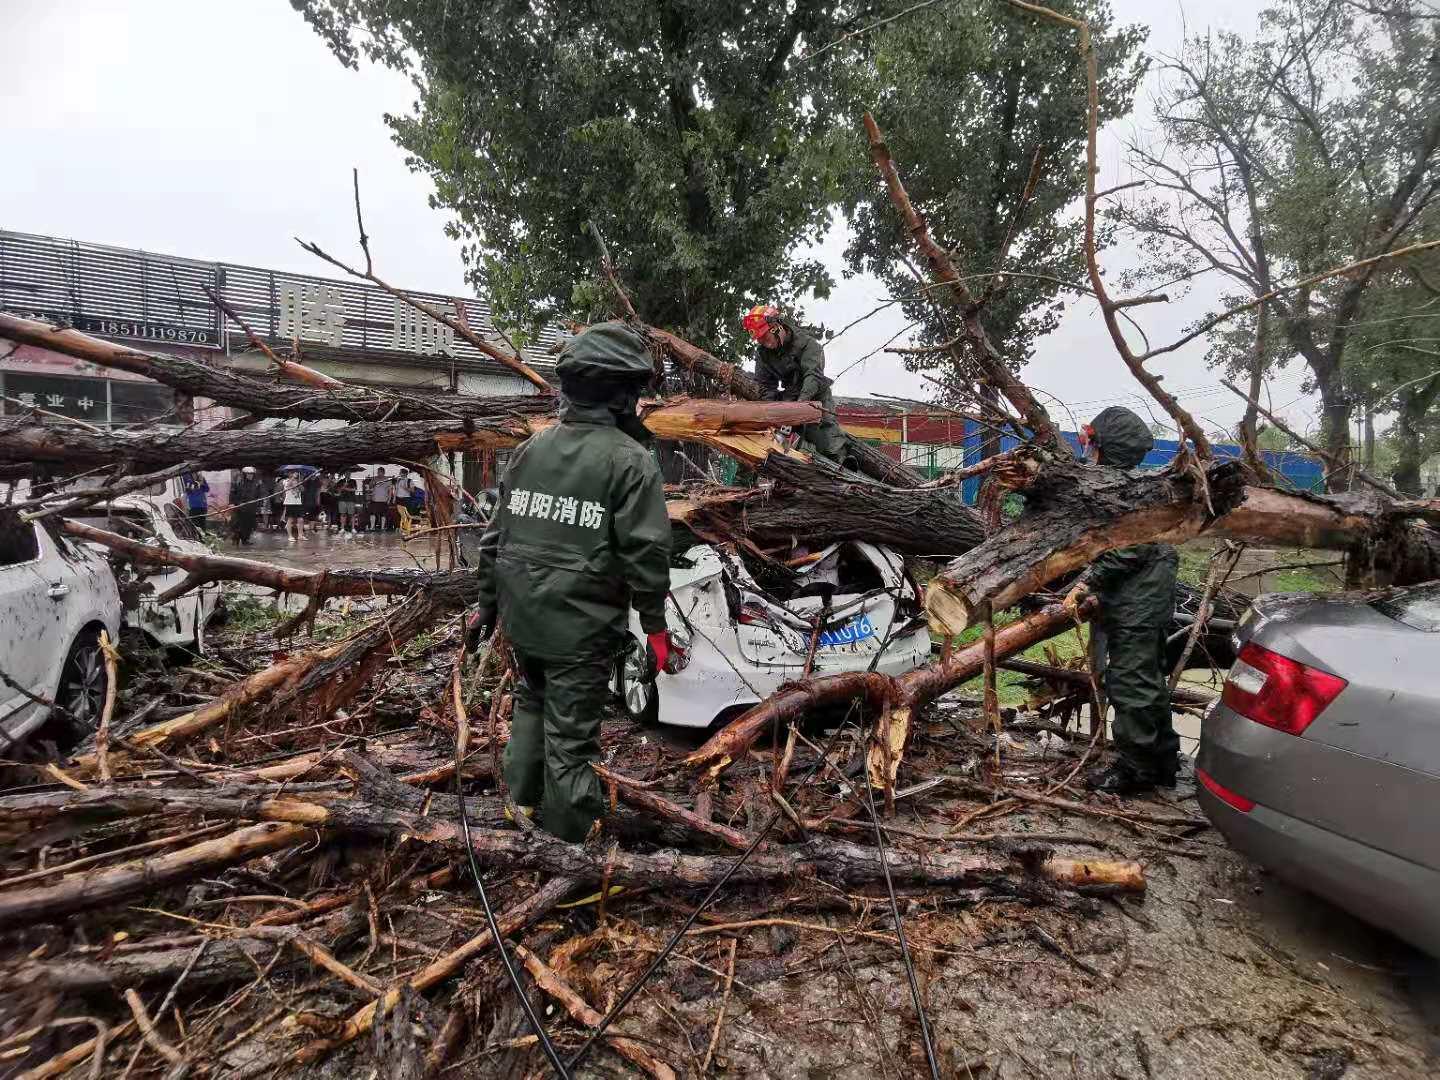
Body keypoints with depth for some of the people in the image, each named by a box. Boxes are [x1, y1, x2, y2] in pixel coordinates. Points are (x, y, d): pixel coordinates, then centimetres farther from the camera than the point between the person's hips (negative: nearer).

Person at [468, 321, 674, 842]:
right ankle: (572, 832, 19)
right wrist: (654, 623, -4)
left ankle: (523, 796, 41)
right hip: (582, 625, -6)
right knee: (571, 730, 5)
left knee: (531, 701, 27)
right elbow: (645, 551, -15)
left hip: (523, 616, 6)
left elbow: (497, 533, 8)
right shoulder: (630, 460, -12)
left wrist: (487, 602, 18)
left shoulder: (531, 449, 5)